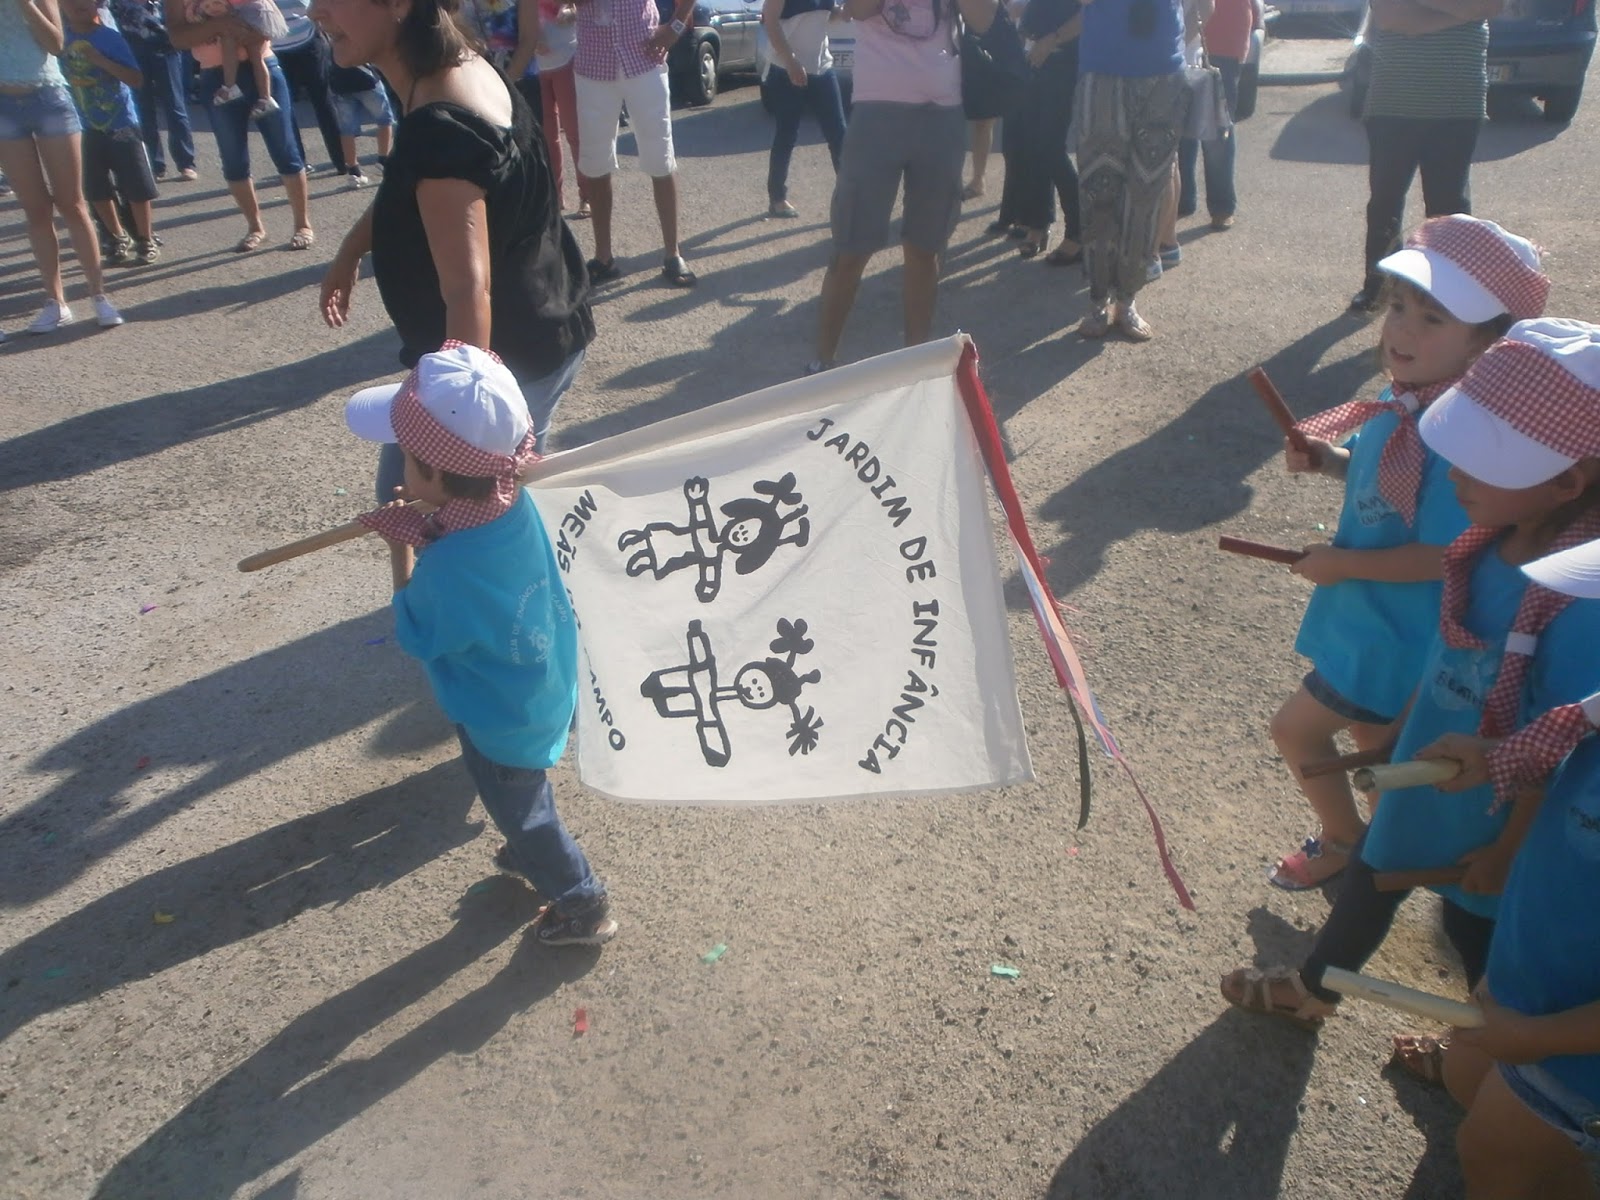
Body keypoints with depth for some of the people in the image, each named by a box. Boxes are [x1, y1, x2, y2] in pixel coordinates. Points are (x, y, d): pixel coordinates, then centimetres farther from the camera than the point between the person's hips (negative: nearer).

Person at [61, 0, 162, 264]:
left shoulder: (110, 38, -9)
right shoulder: (62, 38, 0)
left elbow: (136, 79, -15)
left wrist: (99, 59, -22)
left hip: (121, 124, -4)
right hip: (86, 128, 4)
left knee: (136, 187, 0)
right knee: (95, 190, 7)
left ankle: (147, 241, 15)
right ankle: (119, 239, 22)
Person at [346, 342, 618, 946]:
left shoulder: (448, 572, -40)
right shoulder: (513, 500, -20)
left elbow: (415, 636, -19)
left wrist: (402, 548, -14)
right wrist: (423, 532, -19)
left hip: (502, 725, -7)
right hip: (545, 690, 7)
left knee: (519, 811, 21)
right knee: (525, 800, 34)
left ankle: (583, 906, 41)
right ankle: (533, 851, 62)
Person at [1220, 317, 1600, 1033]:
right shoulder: (1495, 541, -14)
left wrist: (1507, 854, -15)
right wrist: (1401, 728, 11)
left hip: (1490, 822, -6)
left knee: (1477, 927, 19)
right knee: (1370, 876, 24)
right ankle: (1311, 990, 50)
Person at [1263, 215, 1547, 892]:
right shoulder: (1403, 400, -4)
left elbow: (1438, 557, -30)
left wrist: (1337, 564, -19)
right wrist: (1329, 459, -7)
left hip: (1396, 637, -8)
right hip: (1372, 620, 8)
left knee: (1296, 728, 5)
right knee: (1371, 741, 24)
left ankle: (1344, 843, 30)